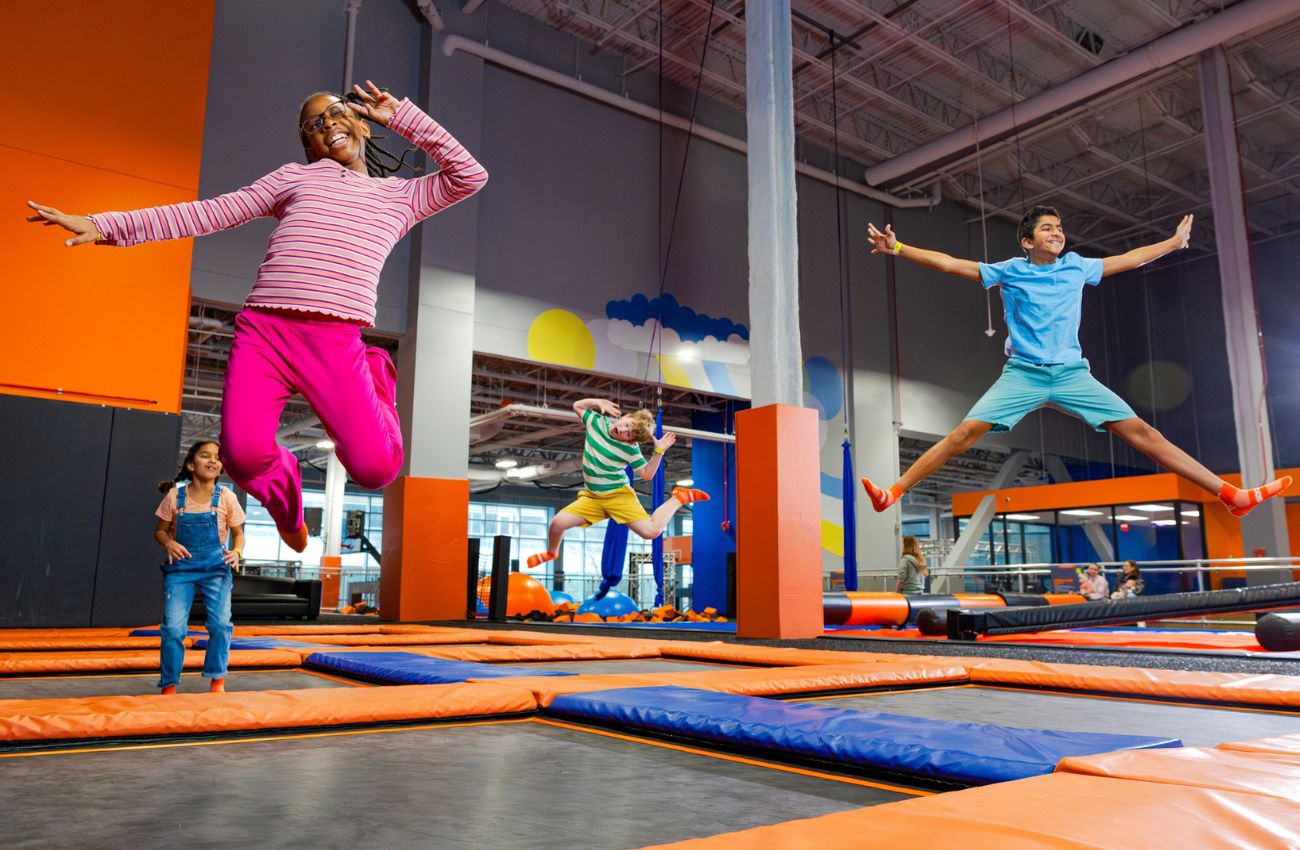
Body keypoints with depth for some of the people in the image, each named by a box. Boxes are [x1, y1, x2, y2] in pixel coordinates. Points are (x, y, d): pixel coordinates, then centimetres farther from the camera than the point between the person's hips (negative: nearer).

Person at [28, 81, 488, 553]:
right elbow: (210, 212, 18)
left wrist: (401, 116, 16)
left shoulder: (400, 196, 22)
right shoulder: (294, 177, 21)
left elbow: (470, 176, 12)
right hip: (263, 330, 1)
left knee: (375, 467, -19)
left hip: (337, 344, 0)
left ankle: (376, 379, 15)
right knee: (243, 454, -23)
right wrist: (104, 225, 12)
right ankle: (284, 495, 15)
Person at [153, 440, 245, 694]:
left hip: (216, 567, 0)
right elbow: (160, 531, 5)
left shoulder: (226, 497, -5)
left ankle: (217, 680, 10)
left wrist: (237, 552, -16)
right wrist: (169, 543, -17)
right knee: (174, 627, -6)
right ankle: (169, 685, 12)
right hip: (181, 567, 0)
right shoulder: (175, 495, -5)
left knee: (221, 623, -9)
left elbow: (238, 533, 4)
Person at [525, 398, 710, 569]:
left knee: (652, 531, -22)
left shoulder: (630, 449, -15)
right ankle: (551, 553, 22)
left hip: (619, 495, -4)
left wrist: (659, 452, -23)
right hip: (591, 497, 4)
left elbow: (646, 474, -10)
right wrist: (598, 402, -6)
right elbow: (577, 406, 10)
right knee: (557, 523, -13)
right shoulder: (597, 422, -5)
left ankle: (679, 498, 4)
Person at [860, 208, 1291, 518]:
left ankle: (1234, 495, 0)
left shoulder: (1077, 267, 12)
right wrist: (898, 248, -6)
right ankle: (892, 492, -17)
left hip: (1072, 374, 2)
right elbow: (950, 263, 0)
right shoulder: (1009, 271, 4)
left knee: (1142, 432, -4)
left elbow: (1129, 258, 30)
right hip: (1022, 374, -2)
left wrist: (1173, 241, 38)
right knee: (965, 432, -19)